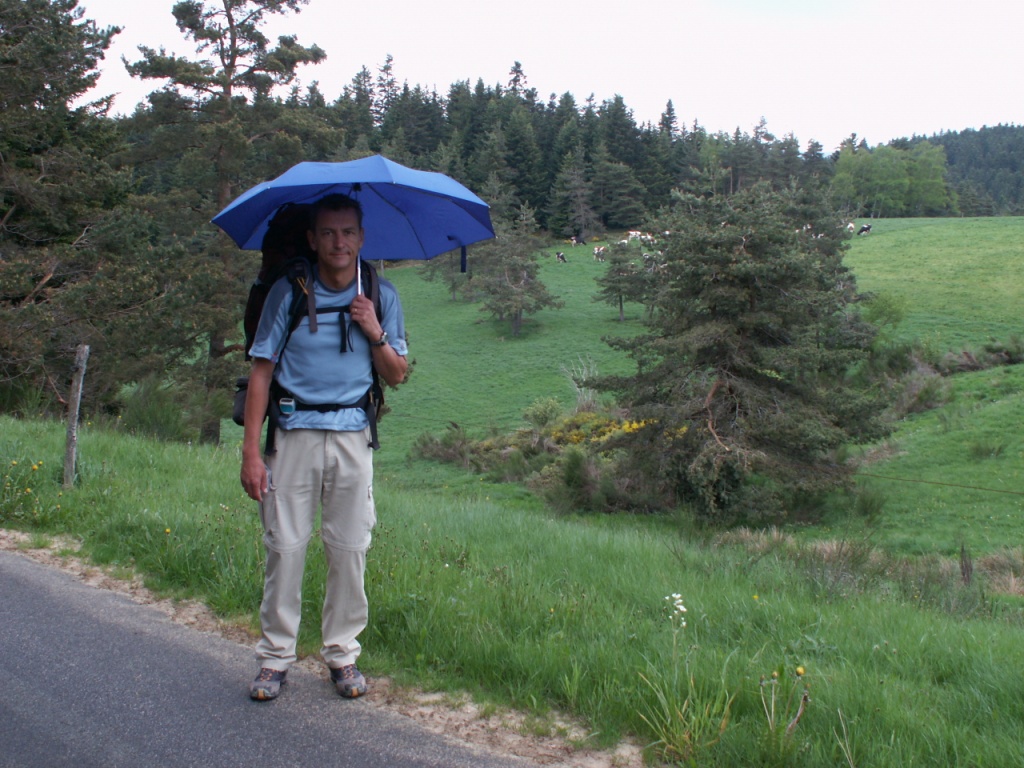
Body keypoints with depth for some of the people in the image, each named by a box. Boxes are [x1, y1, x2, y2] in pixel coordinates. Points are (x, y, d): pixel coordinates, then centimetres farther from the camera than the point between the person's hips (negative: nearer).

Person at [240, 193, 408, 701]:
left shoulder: (381, 297, 6)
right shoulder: (288, 293, 0)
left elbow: (397, 376, 9)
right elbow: (262, 371, -1)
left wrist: (375, 334, -11)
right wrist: (251, 451, -7)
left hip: (352, 435, 2)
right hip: (294, 431, -1)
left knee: (350, 549, 4)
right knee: (284, 546, 0)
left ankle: (343, 654, 18)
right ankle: (275, 656, 14)